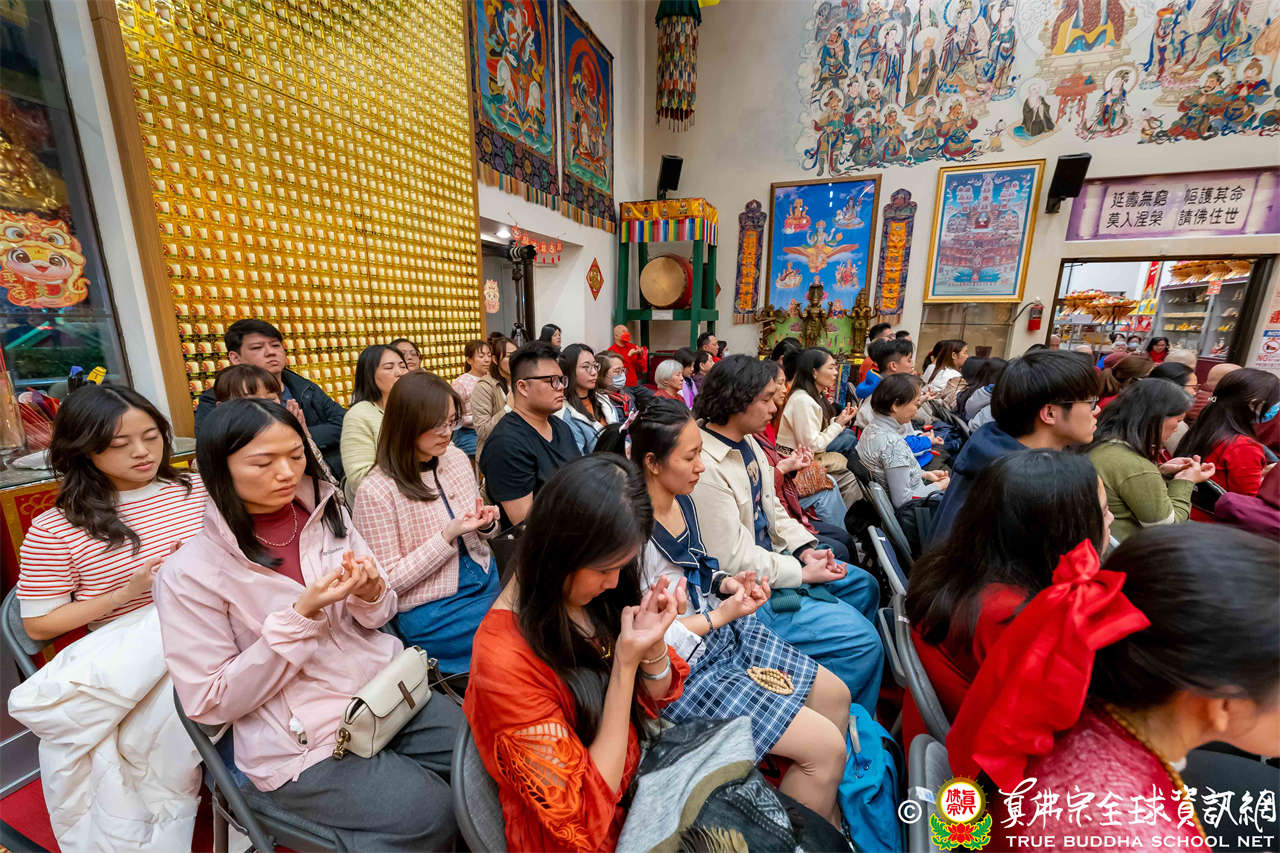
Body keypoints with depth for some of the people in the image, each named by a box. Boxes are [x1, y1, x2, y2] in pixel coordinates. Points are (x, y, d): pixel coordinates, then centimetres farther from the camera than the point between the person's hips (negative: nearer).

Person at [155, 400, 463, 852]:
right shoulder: (190, 572, -13)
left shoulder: (327, 515, -2)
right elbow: (210, 703, -10)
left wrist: (370, 594, -17)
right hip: (301, 742, -4)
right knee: (429, 814, -16)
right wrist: (301, 615, -24)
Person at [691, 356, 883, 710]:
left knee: (865, 586, 21)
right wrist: (802, 572, -15)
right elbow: (732, 559, -25)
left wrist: (805, 548, -3)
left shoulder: (748, 444, 2)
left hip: (770, 557, 10)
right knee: (864, 641, -9)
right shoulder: (706, 468, -29)